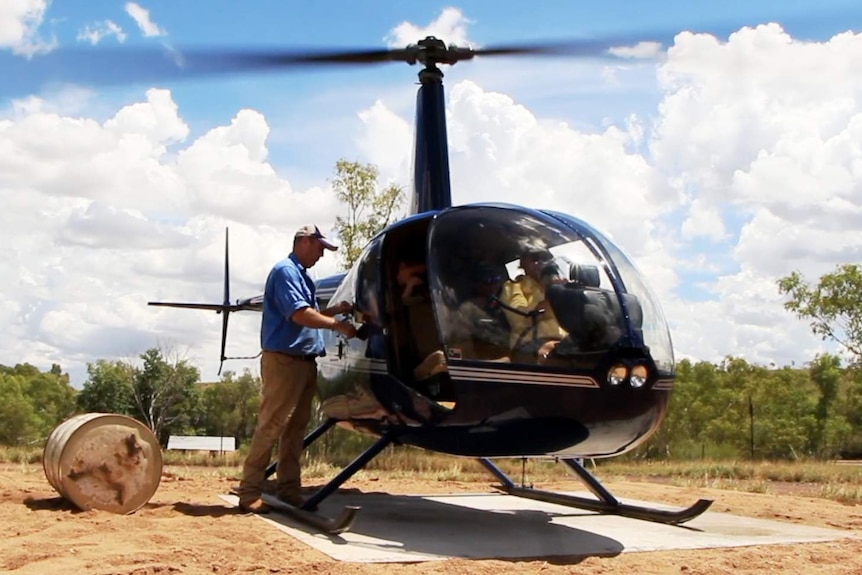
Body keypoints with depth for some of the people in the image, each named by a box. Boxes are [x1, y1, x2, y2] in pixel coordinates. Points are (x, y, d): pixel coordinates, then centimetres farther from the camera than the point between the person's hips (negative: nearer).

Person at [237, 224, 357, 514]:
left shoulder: (302, 275, 20)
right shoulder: (285, 271, -10)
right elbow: (299, 315, -19)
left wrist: (335, 309, 11)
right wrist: (337, 324, -12)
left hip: (305, 361, 10)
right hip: (283, 360, -10)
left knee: (296, 428, 10)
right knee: (270, 426, -9)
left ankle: (288, 488, 15)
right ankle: (249, 491, -5)